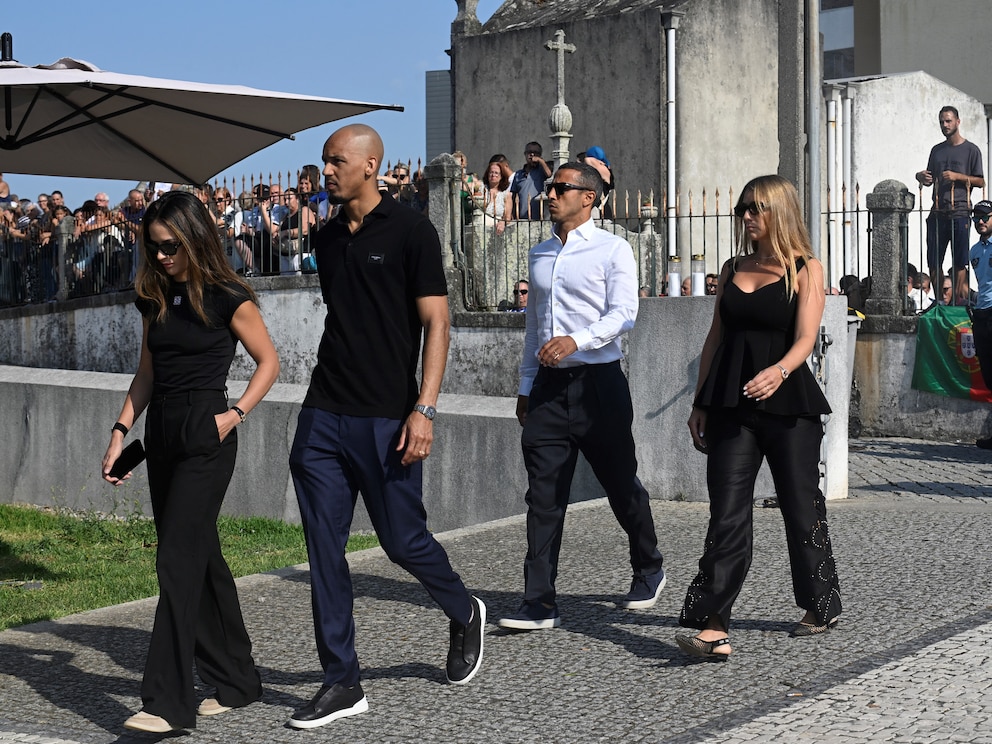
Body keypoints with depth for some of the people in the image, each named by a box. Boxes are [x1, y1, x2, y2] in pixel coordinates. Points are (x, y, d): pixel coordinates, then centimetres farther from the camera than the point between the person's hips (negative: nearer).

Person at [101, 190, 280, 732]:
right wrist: (121, 432, 8)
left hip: (206, 438, -7)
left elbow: (268, 362, 0)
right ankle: (235, 680, 23)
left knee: (179, 561, -12)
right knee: (201, 557, 12)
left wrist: (235, 414, -11)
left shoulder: (228, 299, -8)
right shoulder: (154, 299, 11)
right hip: (162, 436, 7)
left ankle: (168, 701, -13)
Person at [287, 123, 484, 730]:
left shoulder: (411, 231, -7)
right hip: (323, 417, 6)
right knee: (324, 550, 2)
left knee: (403, 539, 3)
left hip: (386, 419, -6)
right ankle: (342, 682, 9)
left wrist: (424, 409, -17)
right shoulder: (327, 239, 12)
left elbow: (436, 324, -10)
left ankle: (465, 614, 33)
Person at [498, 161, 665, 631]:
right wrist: (526, 385, 19)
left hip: (598, 382, -5)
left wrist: (576, 340, -28)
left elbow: (623, 315, -13)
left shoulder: (613, 250, -2)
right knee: (543, 496, -3)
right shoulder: (540, 254, 16)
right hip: (549, 385, 5)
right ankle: (540, 603, -3)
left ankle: (648, 569, 32)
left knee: (621, 486, 8)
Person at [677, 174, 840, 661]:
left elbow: (806, 337, -13)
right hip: (732, 406, 3)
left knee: (801, 507, 7)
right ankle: (714, 628, -13)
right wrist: (700, 404, 14)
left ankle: (822, 608, 27)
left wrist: (779, 371, -33)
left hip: (788, 404, -3)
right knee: (726, 514, -6)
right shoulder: (733, 269, 14)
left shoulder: (806, 270, 0)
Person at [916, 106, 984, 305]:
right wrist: (921, 177, 1)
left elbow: (980, 181, 1)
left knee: (960, 262, -5)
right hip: (938, 213, 5)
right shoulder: (937, 150, 18)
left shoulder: (971, 150, 3)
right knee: (933, 260, 2)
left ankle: (959, 301, -4)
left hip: (960, 213, -5)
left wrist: (957, 176, -12)